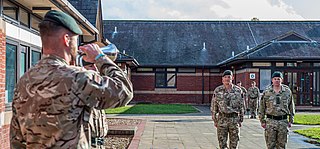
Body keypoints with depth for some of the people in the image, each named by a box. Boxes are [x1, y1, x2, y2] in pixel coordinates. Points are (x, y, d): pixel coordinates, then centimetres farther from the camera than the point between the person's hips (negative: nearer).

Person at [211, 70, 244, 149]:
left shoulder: (238, 90, 2)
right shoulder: (217, 90, -1)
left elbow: (241, 106, 8)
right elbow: (214, 106, 3)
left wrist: (241, 120, 7)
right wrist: (215, 120, 2)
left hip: (235, 119, 1)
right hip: (222, 119, -1)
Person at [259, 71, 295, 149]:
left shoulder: (287, 91, 5)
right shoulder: (267, 92, 1)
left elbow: (291, 106, 11)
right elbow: (262, 107, 5)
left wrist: (291, 120, 8)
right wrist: (262, 121, 1)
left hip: (283, 121, 1)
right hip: (270, 121, -1)